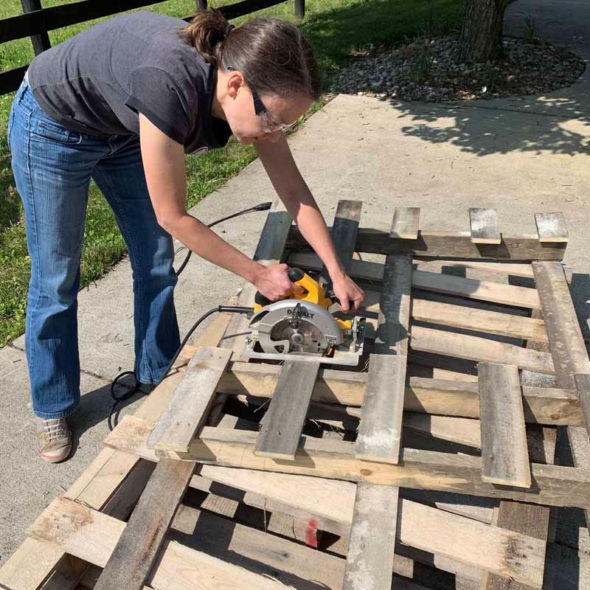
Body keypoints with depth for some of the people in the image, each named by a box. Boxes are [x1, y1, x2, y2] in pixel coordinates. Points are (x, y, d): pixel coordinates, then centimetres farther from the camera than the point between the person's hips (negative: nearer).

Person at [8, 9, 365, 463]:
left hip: (122, 130, 6)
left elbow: (295, 192, -13)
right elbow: (173, 217, -32)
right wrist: (257, 274, -24)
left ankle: (160, 377, 29)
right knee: (56, 278, 3)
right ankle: (53, 409, 24)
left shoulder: (252, 87, -22)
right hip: (54, 127, -6)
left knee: (156, 264, 6)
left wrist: (337, 272, -16)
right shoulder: (170, 87, -42)